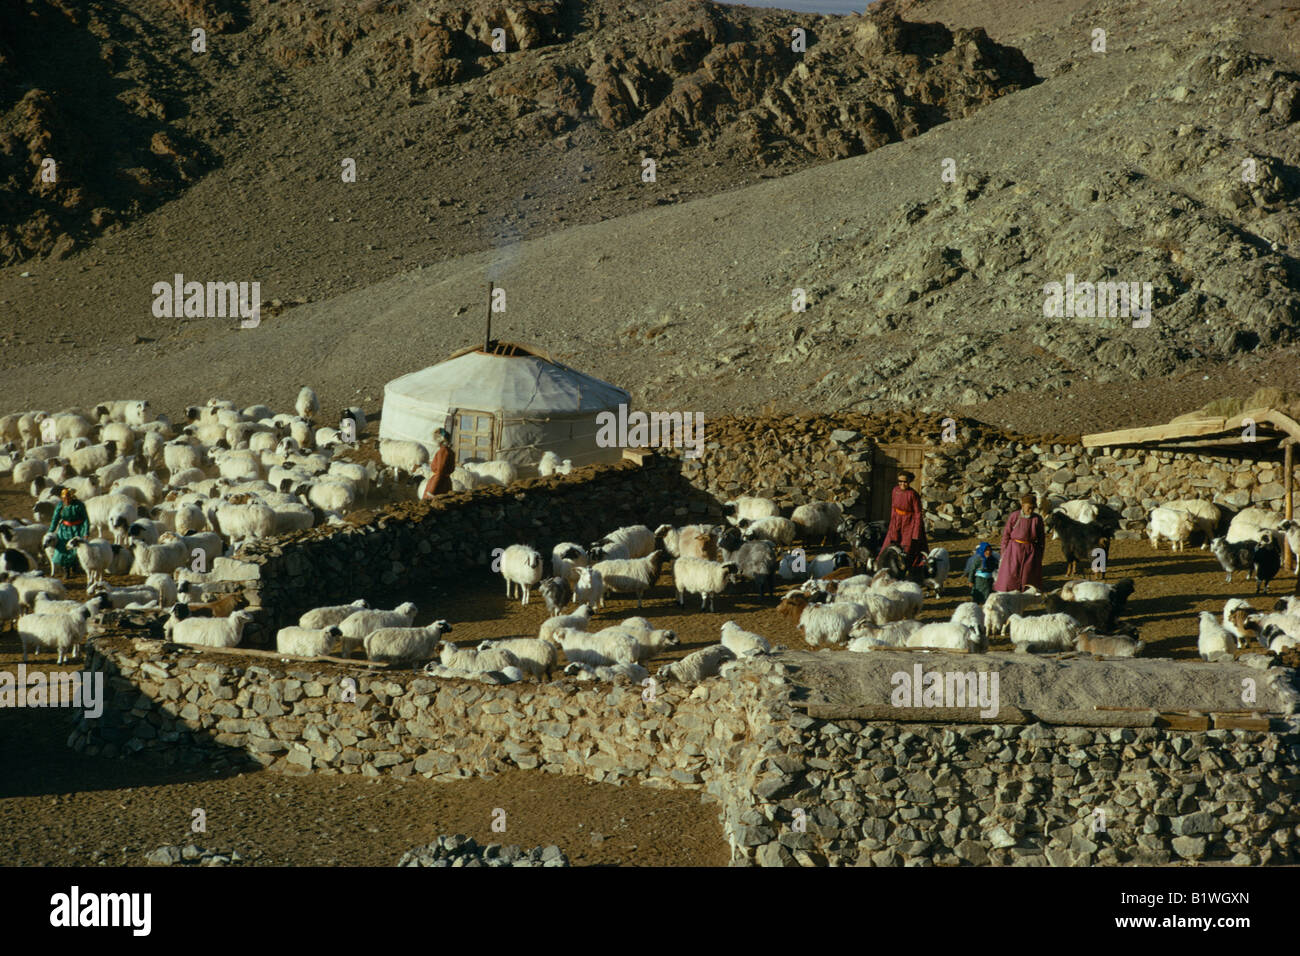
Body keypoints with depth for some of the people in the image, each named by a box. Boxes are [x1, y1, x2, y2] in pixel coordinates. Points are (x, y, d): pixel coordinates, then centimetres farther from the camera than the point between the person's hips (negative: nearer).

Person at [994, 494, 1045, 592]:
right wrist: (1004, 551, 0)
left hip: (1030, 550, 2)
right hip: (1015, 550, -2)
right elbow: (1006, 533, 0)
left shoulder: (1037, 519, -1)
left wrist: (1040, 554, 8)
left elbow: (1041, 538, 8)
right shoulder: (1014, 516, -6)